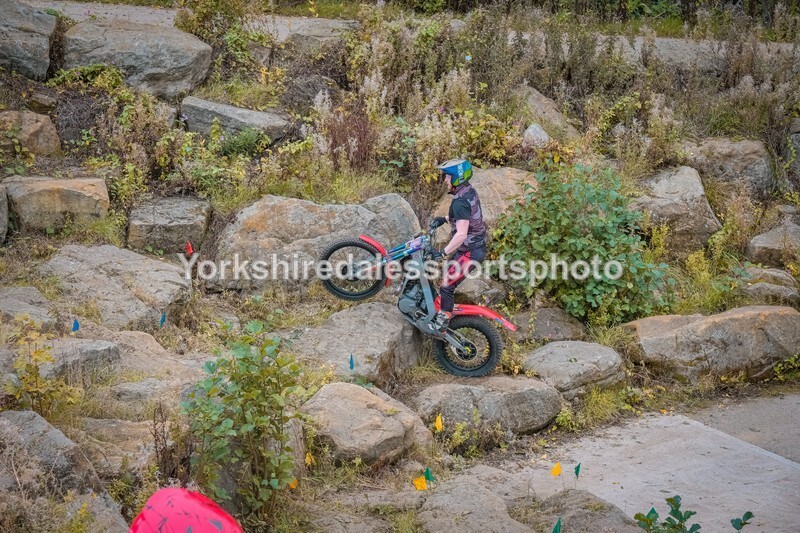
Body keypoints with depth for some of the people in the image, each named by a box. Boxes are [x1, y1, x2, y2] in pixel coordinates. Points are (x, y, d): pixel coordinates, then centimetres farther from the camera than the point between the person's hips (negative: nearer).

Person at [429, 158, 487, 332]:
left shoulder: (460, 202, -27)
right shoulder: (470, 191, 3)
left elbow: (461, 234, -34)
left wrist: (443, 252, -30)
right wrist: (445, 219, 10)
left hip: (469, 251, -10)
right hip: (477, 245, 10)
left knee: (447, 285, -6)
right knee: (450, 278, 23)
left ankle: (441, 323, 2)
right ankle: (447, 310, 37)